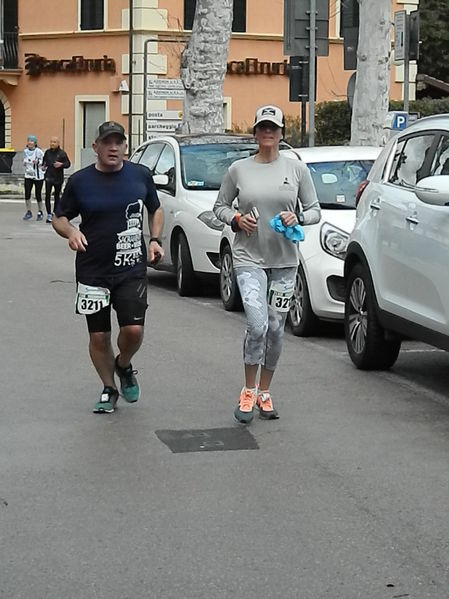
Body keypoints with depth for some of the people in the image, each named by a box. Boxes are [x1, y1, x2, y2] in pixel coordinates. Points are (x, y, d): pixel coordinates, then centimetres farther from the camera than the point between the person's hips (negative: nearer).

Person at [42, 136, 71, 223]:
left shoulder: (62, 153, -3)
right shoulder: (47, 152, 5)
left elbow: (68, 164, -1)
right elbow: (44, 161, 24)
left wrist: (61, 164, -19)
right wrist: (43, 166, 6)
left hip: (58, 178, -1)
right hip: (49, 176, 1)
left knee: (57, 196, 9)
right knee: (47, 195, -13)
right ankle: (49, 214, -11)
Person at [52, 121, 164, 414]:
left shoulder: (140, 175, 2)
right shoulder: (80, 181, -2)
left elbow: (155, 209, 18)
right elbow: (59, 218, 6)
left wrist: (155, 240, 2)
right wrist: (70, 231, -16)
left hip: (132, 269, 0)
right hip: (92, 271, 0)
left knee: (134, 330, -11)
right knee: (99, 336, 5)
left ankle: (123, 366, 22)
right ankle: (109, 389, 26)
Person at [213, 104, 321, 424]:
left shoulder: (297, 168, 4)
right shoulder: (239, 169, 3)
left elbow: (315, 211, 7)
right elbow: (220, 206, 12)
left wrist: (298, 218, -13)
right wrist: (236, 218, -8)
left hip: (284, 260, 2)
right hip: (249, 258, -2)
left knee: (275, 329, 6)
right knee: (257, 325, -17)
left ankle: (264, 392, 23)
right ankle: (248, 392, 0)